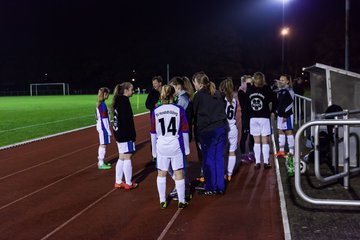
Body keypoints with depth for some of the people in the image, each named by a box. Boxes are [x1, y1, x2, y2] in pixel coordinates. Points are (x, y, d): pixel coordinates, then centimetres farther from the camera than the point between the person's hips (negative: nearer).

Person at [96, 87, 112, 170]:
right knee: (103, 145, -3)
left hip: (100, 126, 10)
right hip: (104, 127, -10)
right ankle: (101, 164, 2)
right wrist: (108, 130, -16)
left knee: (102, 145, 17)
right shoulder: (103, 104, -18)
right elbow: (104, 118, -20)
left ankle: (100, 162, 25)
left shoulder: (98, 104, 10)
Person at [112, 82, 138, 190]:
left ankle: (118, 182, 21)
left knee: (121, 158, 15)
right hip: (125, 133, -9)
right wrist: (132, 135, -17)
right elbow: (127, 120, -20)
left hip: (119, 132, 9)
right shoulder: (124, 101, -16)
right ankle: (128, 183, 8)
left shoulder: (118, 100, 12)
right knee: (127, 158, -1)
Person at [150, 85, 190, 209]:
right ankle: (181, 201, 16)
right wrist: (186, 148, 9)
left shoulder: (155, 111, -2)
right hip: (176, 144, -1)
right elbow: (184, 130, -1)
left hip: (161, 145, 1)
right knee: (179, 173, 8)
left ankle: (162, 201, 20)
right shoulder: (179, 110, -6)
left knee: (161, 174, 13)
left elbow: (153, 132, 4)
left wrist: (154, 150, 13)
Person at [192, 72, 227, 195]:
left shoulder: (199, 96, -6)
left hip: (207, 130, -5)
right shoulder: (217, 93, 9)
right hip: (222, 128, 6)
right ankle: (220, 187, 17)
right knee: (219, 158, 11)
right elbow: (223, 107, 14)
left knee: (208, 159, 4)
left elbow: (194, 113, 2)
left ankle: (210, 188, 9)